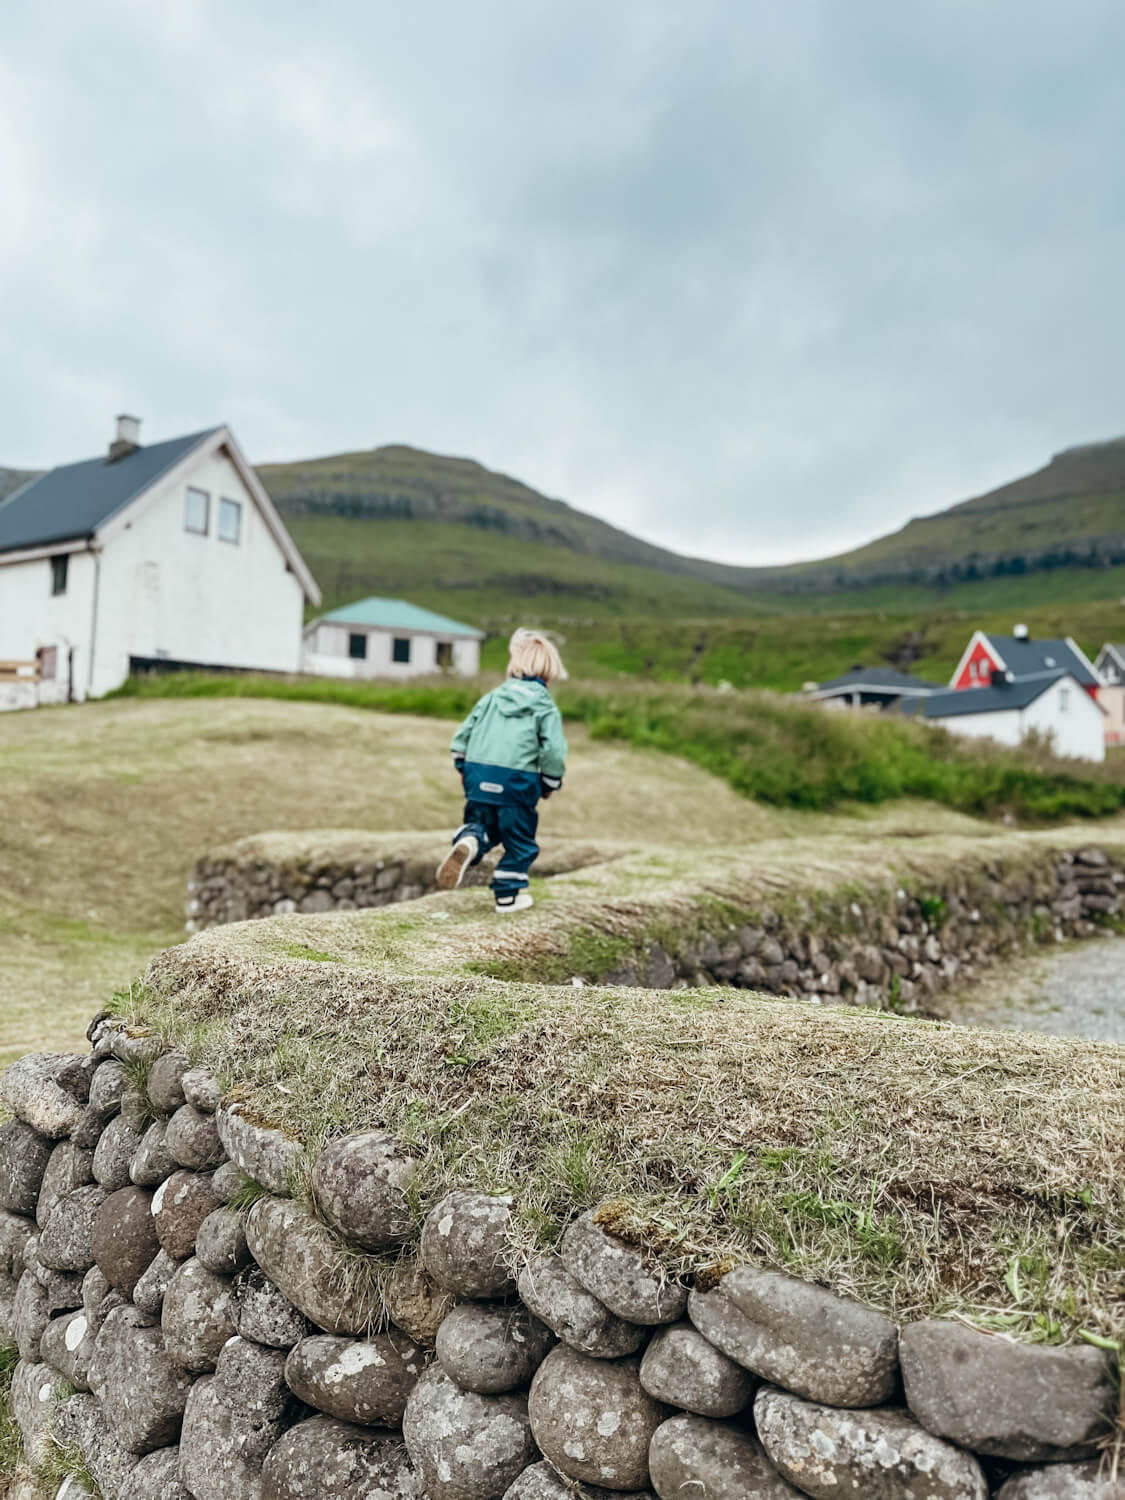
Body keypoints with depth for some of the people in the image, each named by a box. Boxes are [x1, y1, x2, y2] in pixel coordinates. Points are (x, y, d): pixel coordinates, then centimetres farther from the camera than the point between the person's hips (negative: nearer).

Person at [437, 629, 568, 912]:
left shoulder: (491, 697, 13)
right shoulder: (546, 707, 1)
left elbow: (463, 734, 14)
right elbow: (554, 751, -8)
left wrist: (463, 768, 26)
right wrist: (550, 785, 7)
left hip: (478, 775, 4)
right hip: (517, 781, -4)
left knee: (481, 824, 21)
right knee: (519, 839, 12)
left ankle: (467, 841, -12)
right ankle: (508, 893, 17)